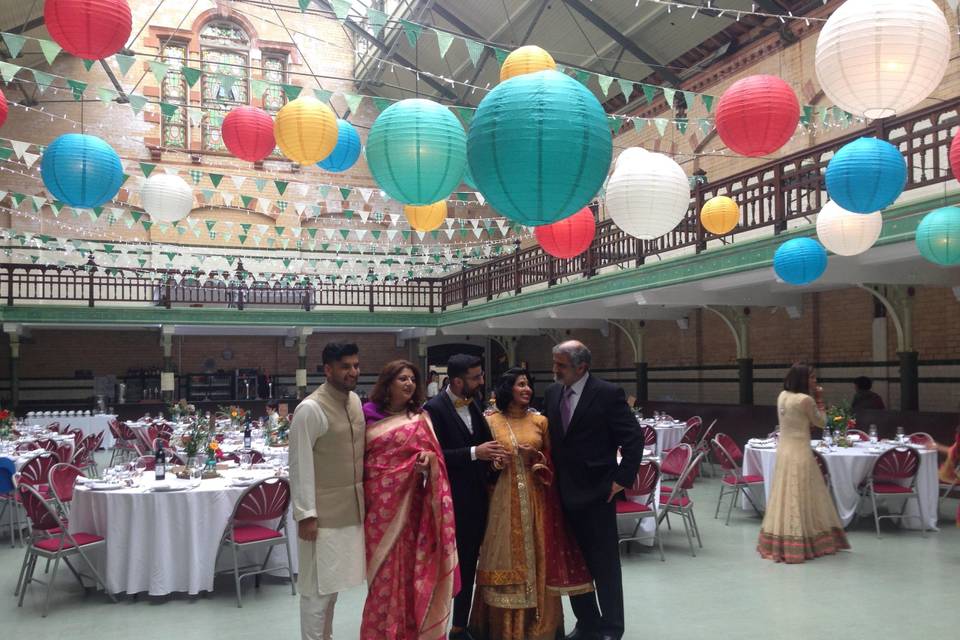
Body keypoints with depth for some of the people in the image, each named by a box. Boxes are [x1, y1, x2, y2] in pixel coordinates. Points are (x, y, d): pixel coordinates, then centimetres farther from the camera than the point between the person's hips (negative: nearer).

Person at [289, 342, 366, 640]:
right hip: (324, 514, -7)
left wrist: (366, 497, 14)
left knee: (333, 583, 19)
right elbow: (300, 466, -16)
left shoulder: (355, 401, 6)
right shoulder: (310, 409, -17)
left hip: (351, 509, 7)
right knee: (318, 587, 2)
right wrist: (306, 514, -17)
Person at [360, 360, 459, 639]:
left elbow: (431, 453, 3)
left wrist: (427, 459, -20)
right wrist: (360, 495, -4)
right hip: (378, 501, 0)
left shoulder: (420, 418, 4)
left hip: (408, 502, 0)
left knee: (408, 564, 4)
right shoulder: (368, 416, 2)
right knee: (382, 567, 4)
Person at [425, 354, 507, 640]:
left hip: (476, 499, 7)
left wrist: (492, 455, -4)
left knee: (469, 566, 14)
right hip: (450, 501, -7)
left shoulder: (473, 405, 8)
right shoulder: (434, 408, -13)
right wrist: (474, 453, -24)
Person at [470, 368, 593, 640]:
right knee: (505, 557, 2)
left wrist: (536, 458, -9)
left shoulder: (540, 420, 6)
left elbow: (552, 457, 10)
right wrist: (494, 462, -15)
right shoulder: (491, 421, 0)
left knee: (536, 556, 6)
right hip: (503, 498, -2)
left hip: (535, 498, 2)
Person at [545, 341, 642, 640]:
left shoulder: (608, 393, -12)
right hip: (564, 492, 6)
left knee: (605, 563, 5)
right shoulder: (552, 393, 5)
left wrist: (622, 479, -13)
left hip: (596, 492, -6)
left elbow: (634, 438, -11)